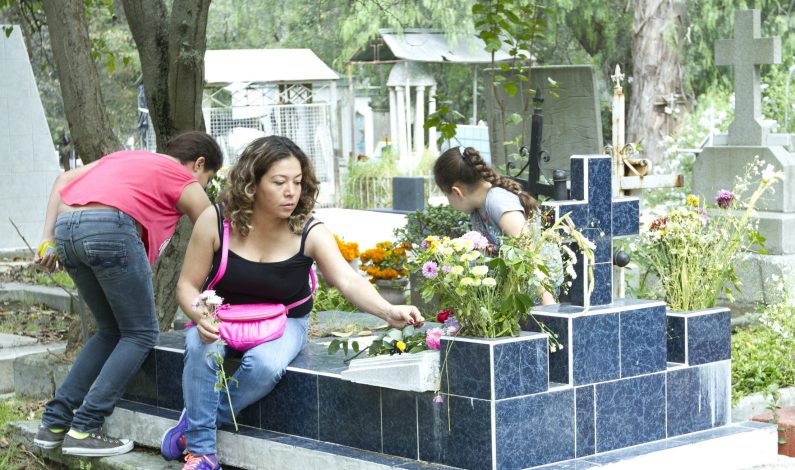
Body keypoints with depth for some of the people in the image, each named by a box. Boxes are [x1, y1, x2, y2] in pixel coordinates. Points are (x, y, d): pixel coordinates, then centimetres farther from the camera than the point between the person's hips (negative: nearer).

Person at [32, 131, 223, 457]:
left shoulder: (125, 158, 34)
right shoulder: (186, 181, 17)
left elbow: (63, 179, 24)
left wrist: (48, 240, 18)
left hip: (65, 227, 7)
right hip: (109, 227, -7)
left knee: (112, 331, 21)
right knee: (140, 334, 8)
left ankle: (54, 423, 18)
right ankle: (83, 430, -1)